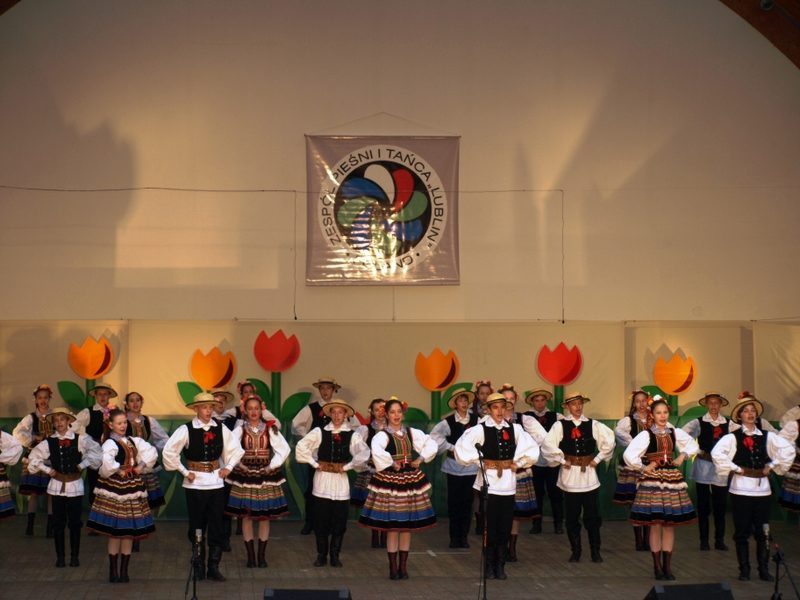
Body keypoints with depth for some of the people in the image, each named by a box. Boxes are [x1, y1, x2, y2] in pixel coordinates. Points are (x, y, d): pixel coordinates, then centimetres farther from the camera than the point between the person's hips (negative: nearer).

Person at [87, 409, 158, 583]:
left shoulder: (134, 441, 10)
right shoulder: (110, 444, -12)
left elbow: (152, 452, 11)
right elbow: (107, 462, -30)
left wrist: (142, 467, 0)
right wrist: (118, 472, -17)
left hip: (132, 488, 6)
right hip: (116, 490, -6)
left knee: (130, 532, 7)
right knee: (115, 532, -2)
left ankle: (124, 571, 14)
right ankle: (113, 572, 6)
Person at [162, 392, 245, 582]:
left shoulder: (221, 429, 2)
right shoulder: (186, 430, -9)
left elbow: (236, 450, 14)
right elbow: (168, 452, -10)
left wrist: (228, 467, 4)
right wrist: (184, 471, -8)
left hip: (216, 482, 3)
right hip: (195, 484, -2)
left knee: (217, 527, 2)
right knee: (197, 526, 6)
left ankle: (213, 567, 9)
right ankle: (199, 567, 18)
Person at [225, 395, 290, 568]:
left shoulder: (270, 429, 2)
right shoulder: (240, 429, 0)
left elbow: (284, 449, -2)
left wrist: (272, 466, -8)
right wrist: (240, 465, -14)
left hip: (266, 476, 1)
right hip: (245, 476, -1)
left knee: (264, 517, 3)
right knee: (246, 517, 0)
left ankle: (262, 556, 11)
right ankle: (250, 556, 8)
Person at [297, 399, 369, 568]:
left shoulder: (352, 435, -2)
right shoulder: (319, 432, -1)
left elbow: (364, 454, -13)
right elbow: (301, 447, -2)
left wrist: (347, 466, -11)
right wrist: (315, 464, -4)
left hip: (341, 479, 0)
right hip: (322, 479, 0)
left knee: (339, 521, 4)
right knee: (321, 520, 4)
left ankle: (334, 556, 16)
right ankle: (321, 555, 15)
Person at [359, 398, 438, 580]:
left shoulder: (412, 433, 9)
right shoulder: (382, 435, -8)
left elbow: (432, 445, 11)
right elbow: (376, 451, -28)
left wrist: (421, 458, -1)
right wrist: (392, 464, -19)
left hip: (410, 480, 5)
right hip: (390, 482, -5)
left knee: (408, 525, 8)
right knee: (392, 526, -3)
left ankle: (403, 566, 17)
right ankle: (393, 567, 6)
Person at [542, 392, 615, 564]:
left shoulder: (593, 425, 2)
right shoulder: (560, 425, -4)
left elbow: (609, 443, 5)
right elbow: (548, 445, -11)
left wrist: (597, 459, 1)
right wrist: (561, 461, -7)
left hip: (589, 473, 1)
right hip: (570, 475, -1)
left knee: (593, 517, 3)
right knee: (571, 517, 6)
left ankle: (595, 551, 13)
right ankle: (575, 551, 16)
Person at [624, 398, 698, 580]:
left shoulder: (675, 433, 5)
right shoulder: (646, 435, -9)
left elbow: (693, 445, 22)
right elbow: (629, 455, -17)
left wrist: (683, 455, 7)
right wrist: (643, 467, -10)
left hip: (672, 479, 4)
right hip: (652, 481, -4)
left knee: (670, 525, 6)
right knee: (656, 525, -2)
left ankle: (667, 566, 14)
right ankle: (657, 567, 8)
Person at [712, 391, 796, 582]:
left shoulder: (767, 436, 6)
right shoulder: (733, 437, -5)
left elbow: (788, 449, 7)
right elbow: (717, 453, -19)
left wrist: (772, 466, 2)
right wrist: (735, 469, -12)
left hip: (762, 488, 3)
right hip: (741, 489, -3)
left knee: (762, 531, 5)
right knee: (742, 531, 3)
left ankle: (764, 570, 13)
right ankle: (744, 570, 10)